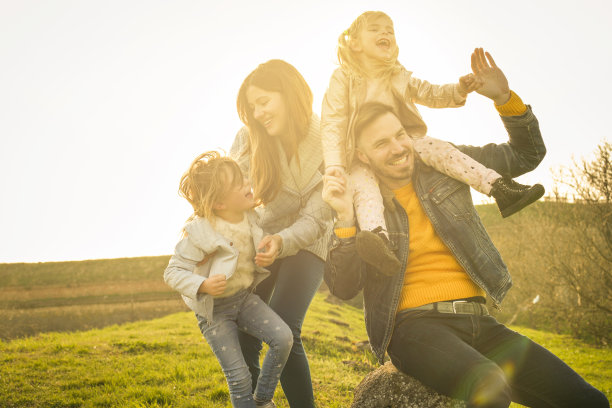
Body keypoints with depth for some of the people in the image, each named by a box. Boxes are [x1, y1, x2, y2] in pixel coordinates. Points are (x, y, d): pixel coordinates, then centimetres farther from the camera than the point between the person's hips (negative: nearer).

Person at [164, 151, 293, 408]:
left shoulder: (249, 217, -5)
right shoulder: (200, 234, -24)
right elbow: (173, 272, -20)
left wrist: (266, 258, -10)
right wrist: (202, 285, -38)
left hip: (245, 298, 5)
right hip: (215, 310, -5)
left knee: (283, 337, -13)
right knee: (238, 375, -5)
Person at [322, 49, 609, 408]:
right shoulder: (361, 204, 2)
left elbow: (527, 155, 17)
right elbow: (343, 289, -6)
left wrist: (505, 99, 1)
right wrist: (346, 218, -18)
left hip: (477, 321, 4)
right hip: (414, 324, -4)